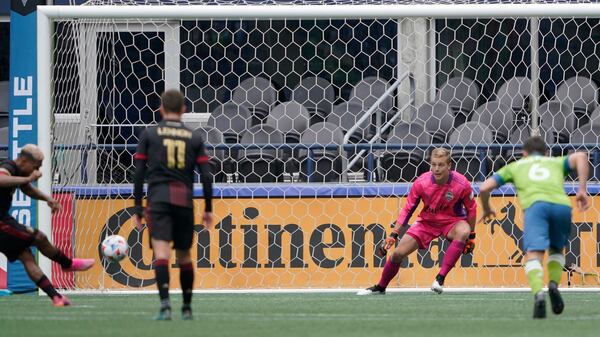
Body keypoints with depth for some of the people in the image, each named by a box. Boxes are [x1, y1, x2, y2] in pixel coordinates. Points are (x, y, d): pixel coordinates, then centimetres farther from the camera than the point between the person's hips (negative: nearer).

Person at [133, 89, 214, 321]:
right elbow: (206, 176, 7)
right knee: (184, 255, 14)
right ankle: (187, 308, 23)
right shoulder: (194, 137, 12)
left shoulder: (149, 135, 8)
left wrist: (138, 207, 8)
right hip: (185, 201, 2)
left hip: (158, 198, -2)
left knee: (161, 251, -13)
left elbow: (139, 173, 4)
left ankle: (165, 304, -29)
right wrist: (208, 209, 13)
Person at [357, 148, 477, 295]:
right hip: (426, 221, 2)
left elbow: (471, 209, -6)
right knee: (398, 253, -6)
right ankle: (380, 287, 22)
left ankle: (440, 278, -33)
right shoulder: (421, 182, -20)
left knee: (463, 232, -38)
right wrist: (393, 235, -11)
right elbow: (407, 209, -8)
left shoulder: (462, 184, -24)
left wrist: (471, 237, 1)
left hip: (452, 221, -2)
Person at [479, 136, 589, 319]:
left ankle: (538, 294, -38)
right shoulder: (556, 162, 36)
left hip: (536, 204, -2)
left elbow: (484, 188, 28)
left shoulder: (515, 166, 34)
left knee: (533, 255, -11)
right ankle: (554, 285, -1)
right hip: (562, 204, 2)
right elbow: (580, 156, 14)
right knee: (556, 249, 25)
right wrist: (582, 190, 11)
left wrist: (486, 210, 46)